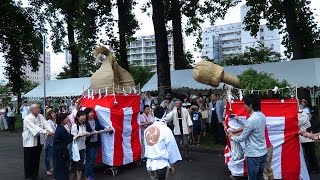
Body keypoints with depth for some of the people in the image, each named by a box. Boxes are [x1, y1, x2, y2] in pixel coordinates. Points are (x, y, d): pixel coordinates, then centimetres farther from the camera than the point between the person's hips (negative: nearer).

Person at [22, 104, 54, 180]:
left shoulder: (41, 116, 1)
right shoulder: (28, 118, -18)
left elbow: (46, 125, -10)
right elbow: (35, 128, -30)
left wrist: (51, 131, -28)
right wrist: (46, 132, -39)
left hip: (39, 141, 6)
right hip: (29, 142, -5)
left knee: (37, 159, 16)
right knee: (29, 160, 5)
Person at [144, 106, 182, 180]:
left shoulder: (147, 129, 1)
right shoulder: (166, 130, -12)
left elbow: (146, 146, 6)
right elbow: (171, 148, -6)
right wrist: (172, 164, 5)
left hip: (149, 164, 5)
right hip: (161, 164, -5)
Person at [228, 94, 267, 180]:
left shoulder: (251, 120, -24)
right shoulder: (262, 116, 2)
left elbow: (242, 138, -14)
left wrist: (232, 137, 4)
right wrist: (238, 120, 17)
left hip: (254, 155, -8)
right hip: (263, 152, 8)